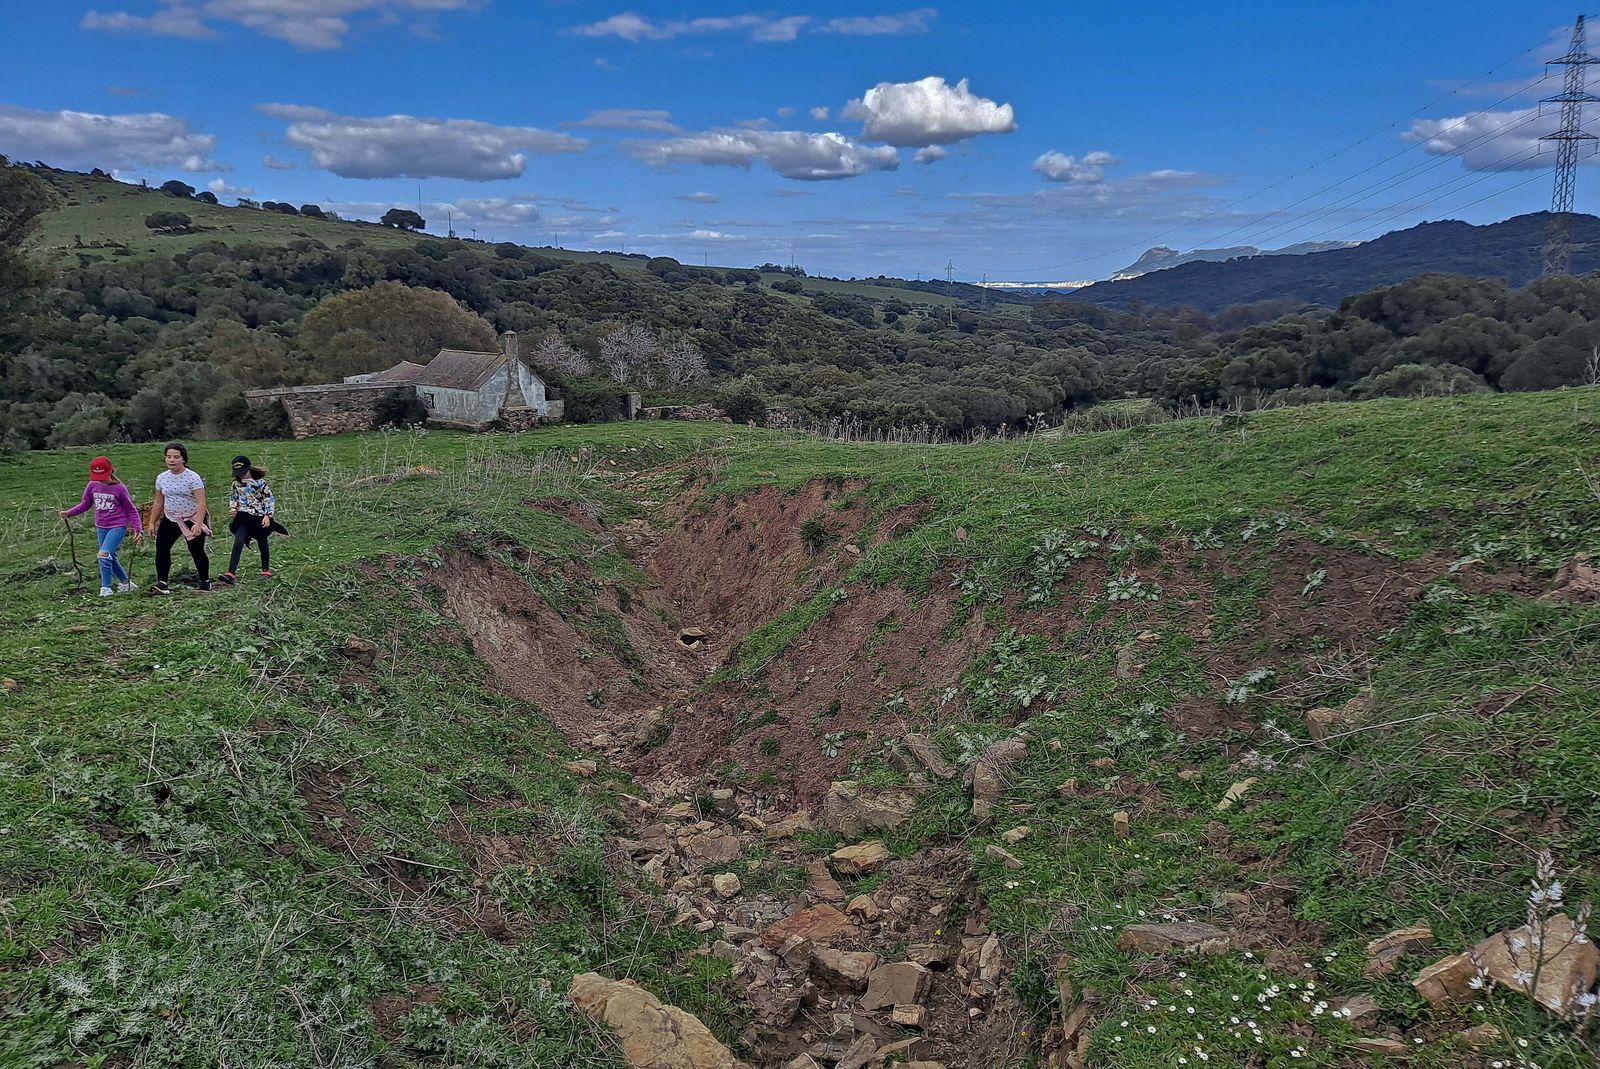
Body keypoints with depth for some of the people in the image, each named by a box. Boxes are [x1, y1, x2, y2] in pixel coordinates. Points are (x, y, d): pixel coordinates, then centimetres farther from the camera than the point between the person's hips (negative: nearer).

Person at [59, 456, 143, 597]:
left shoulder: (119, 488, -12)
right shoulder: (92, 486, -1)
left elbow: (131, 510, -5)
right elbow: (85, 504, 11)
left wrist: (138, 528, -12)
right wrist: (69, 513, -4)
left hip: (118, 526, -6)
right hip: (101, 527, 6)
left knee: (104, 554, -19)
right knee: (110, 558, 13)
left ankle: (106, 588, -7)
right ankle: (126, 583, 30)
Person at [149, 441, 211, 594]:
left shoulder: (193, 477, -16)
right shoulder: (162, 478, 1)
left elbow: (201, 503, -22)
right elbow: (158, 503, 11)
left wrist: (198, 524, -32)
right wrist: (152, 523, 9)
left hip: (192, 519, -5)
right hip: (170, 519, 5)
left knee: (197, 551, 3)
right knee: (161, 548, -9)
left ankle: (205, 581, 22)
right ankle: (162, 583, -5)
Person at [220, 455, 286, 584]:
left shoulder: (260, 482, -6)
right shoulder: (236, 484, 6)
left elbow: (269, 499, -5)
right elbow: (233, 499, 17)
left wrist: (267, 515, -13)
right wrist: (232, 509, -4)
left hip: (259, 518, -2)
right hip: (243, 519, 2)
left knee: (262, 544, 12)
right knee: (238, 543, -15)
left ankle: (266, 571, 32)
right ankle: (230, 574, -23)